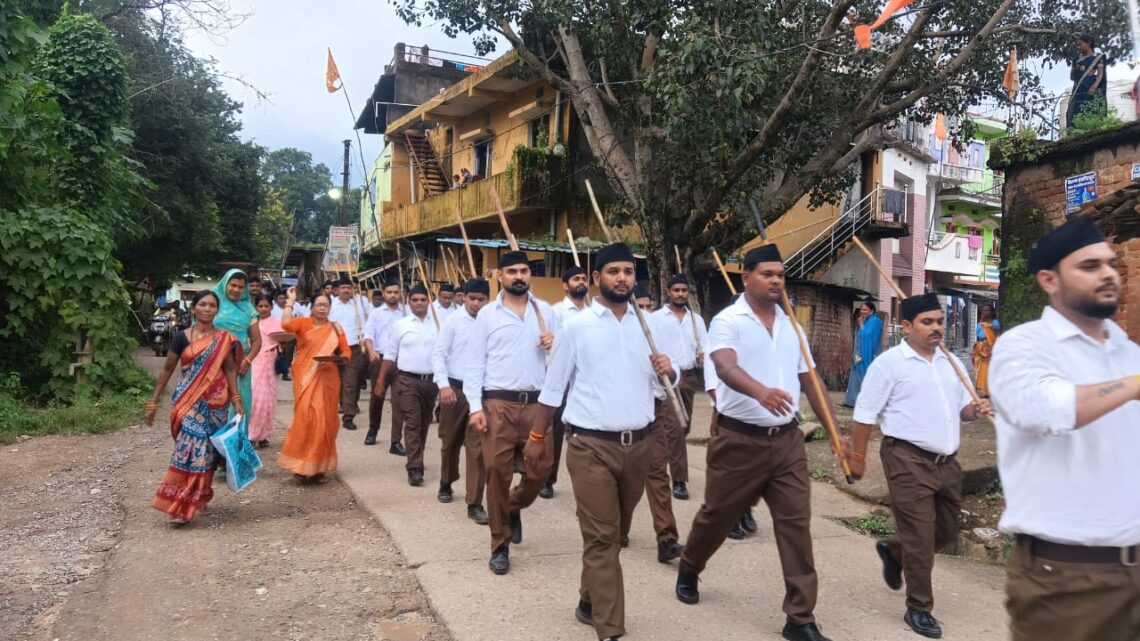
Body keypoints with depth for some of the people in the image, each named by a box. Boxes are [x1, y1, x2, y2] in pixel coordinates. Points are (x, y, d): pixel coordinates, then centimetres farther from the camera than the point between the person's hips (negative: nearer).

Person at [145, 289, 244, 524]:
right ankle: (181, 503, 3)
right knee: (191, 447, -8)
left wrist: (236, 400, -7)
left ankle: (190, 502, 14)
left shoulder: (224, 339, 3)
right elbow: (167, 370, 6)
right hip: (187, 401, -1)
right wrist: (153, 402, 6)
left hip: (215, 402, 1)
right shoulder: (182, 337, 1)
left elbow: (230, 370, 3)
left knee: (205, 450, 3)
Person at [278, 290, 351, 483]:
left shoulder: (335, 328, 9)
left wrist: (336, 359, -13)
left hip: (327, 378, 3)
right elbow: (286, 324, -21)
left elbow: (347, 352, 7)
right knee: (305, 417, -9)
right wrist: (291, 301, -12)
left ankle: (319, 466, 17)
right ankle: (302, 464, 1)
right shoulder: (303, 323, 0)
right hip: (306, 377, -3)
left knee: (324, 420, 6)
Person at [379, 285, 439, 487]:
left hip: (431, 380, 2)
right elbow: (390, 355, 5)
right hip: (408, 380, -2)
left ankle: (416, 462, 28)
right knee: (412, 424, -8)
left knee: (424, 424, 13)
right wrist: (381, 380, 3)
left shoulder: (438, 324, 5)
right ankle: (415, 468, -10)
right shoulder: (400, 325, 3)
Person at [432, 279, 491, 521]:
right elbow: (438, 354, -4)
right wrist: (444, 385, -13)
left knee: (478, 447, -2)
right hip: (454, 388, 1)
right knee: (450, 441, 17)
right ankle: (446, 484, 42)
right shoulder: (453, 321, -2)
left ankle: (475, 503, 4)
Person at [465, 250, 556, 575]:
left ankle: (513, 509, 38)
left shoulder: (545, 310, 11)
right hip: (498, 403, -2)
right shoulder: (487, 314, 3)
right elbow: (475, 363, 0)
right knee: (497, 472, -1)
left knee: (540, 469, 5)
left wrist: (556, 344, -8)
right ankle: (500, 546, 14)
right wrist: (475, 407, -9)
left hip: (537, 403, 3)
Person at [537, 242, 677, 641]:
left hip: (638, 443, 5)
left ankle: (590, 602, 36)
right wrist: (538, 437, 5)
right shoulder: (576, 327, -4)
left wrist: (667, 369, -10)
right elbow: (554, 387, 2)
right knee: (601, 537, -2)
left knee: (614, 532, 18)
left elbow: (669, 378, 14)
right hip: (591, 445, -4)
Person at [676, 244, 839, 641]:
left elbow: (809, 381, 15)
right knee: (718, 515, 12)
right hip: (739, 439, -4)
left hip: (787, 439, 5)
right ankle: (688, 569, 41)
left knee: (796, 523, 2)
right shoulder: (728, 321, -10)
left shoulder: (790, 325, 10)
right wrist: (762, 391, -49)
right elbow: (725, 367, -29)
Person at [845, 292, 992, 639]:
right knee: (920, 538, -2)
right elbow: (866, 413, -8)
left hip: (947, 460, 7)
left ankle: (893, 550, 43)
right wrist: (857, 456, -9)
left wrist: (974, 410, -3)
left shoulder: (952, 363, 12)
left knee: (947, 531, 18)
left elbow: (961, 407, 20)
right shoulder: (889, 363, -8)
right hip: (908, 459, -7)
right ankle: (919, 609, 15)